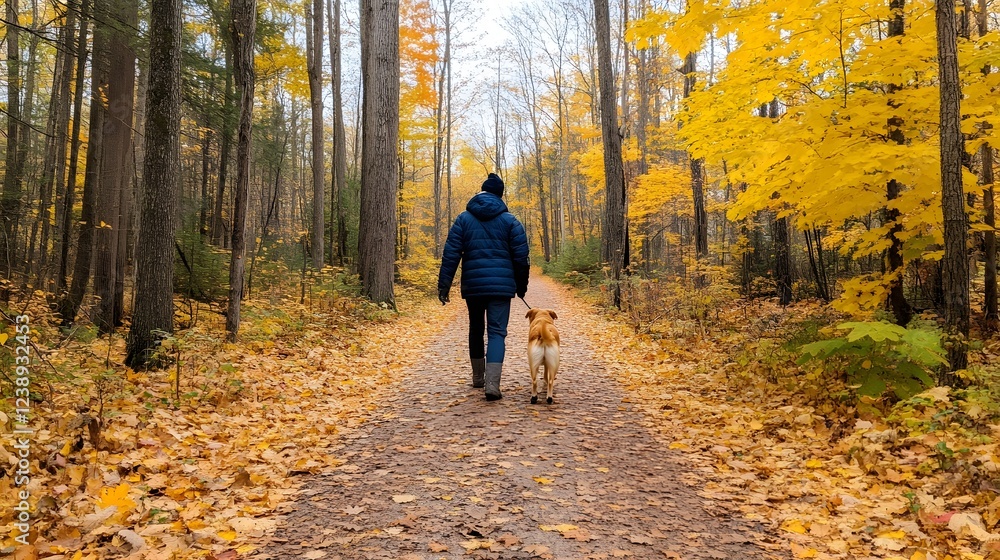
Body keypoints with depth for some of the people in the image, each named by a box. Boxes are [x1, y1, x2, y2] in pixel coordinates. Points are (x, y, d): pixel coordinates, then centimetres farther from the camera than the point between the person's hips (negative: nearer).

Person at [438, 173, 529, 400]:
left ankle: (478, 377, 30)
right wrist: (521, 285, 13)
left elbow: (451, 254, -1)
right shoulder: (510, 221, 3)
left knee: (476, 329, 18)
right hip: (501, 285, -2)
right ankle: (492, 383, -18)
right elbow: (521, 256, 2)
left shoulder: (464, 219, 5)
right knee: (497, 332, -3)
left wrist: (444, 284, -1)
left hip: (472, 285, 2)